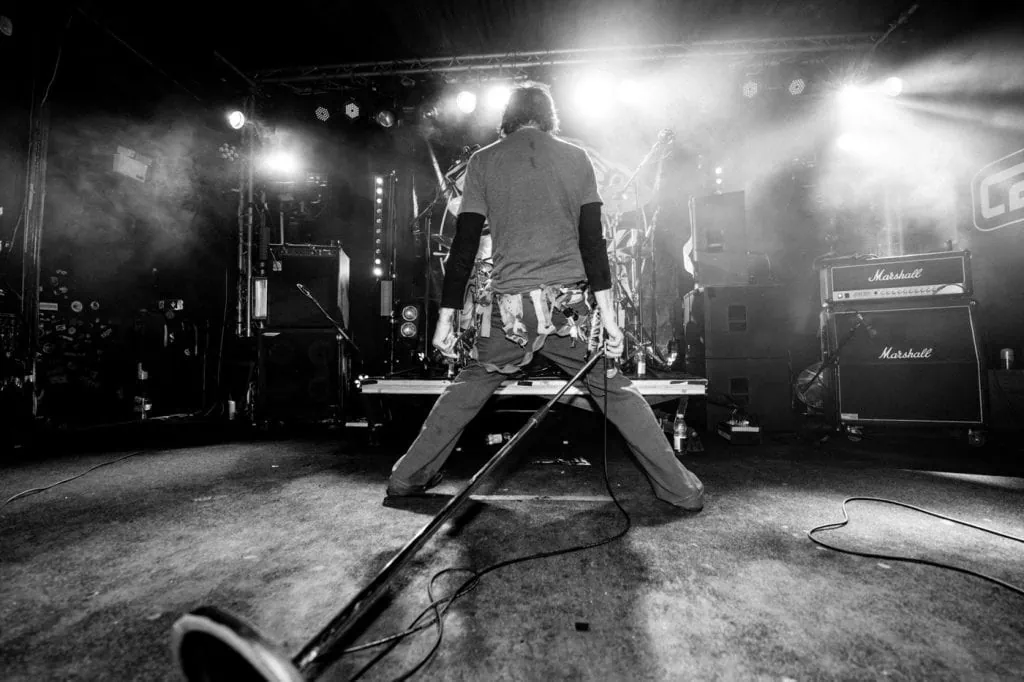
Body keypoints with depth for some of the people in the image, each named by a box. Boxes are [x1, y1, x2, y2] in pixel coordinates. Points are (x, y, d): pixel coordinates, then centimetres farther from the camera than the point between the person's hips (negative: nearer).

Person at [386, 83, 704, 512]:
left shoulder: (483, 162, 7)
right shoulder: (576, 159, 9)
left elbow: (464, 245, 2)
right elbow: (593, 241, 2)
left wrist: (447, 315, 5)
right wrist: (607, 312, 1)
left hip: (509, 308, 0)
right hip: (569, 305, 1)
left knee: (465, 391, 16)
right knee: (616, 391, 12)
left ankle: (407, 479, 27)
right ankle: (682, 490, 20)